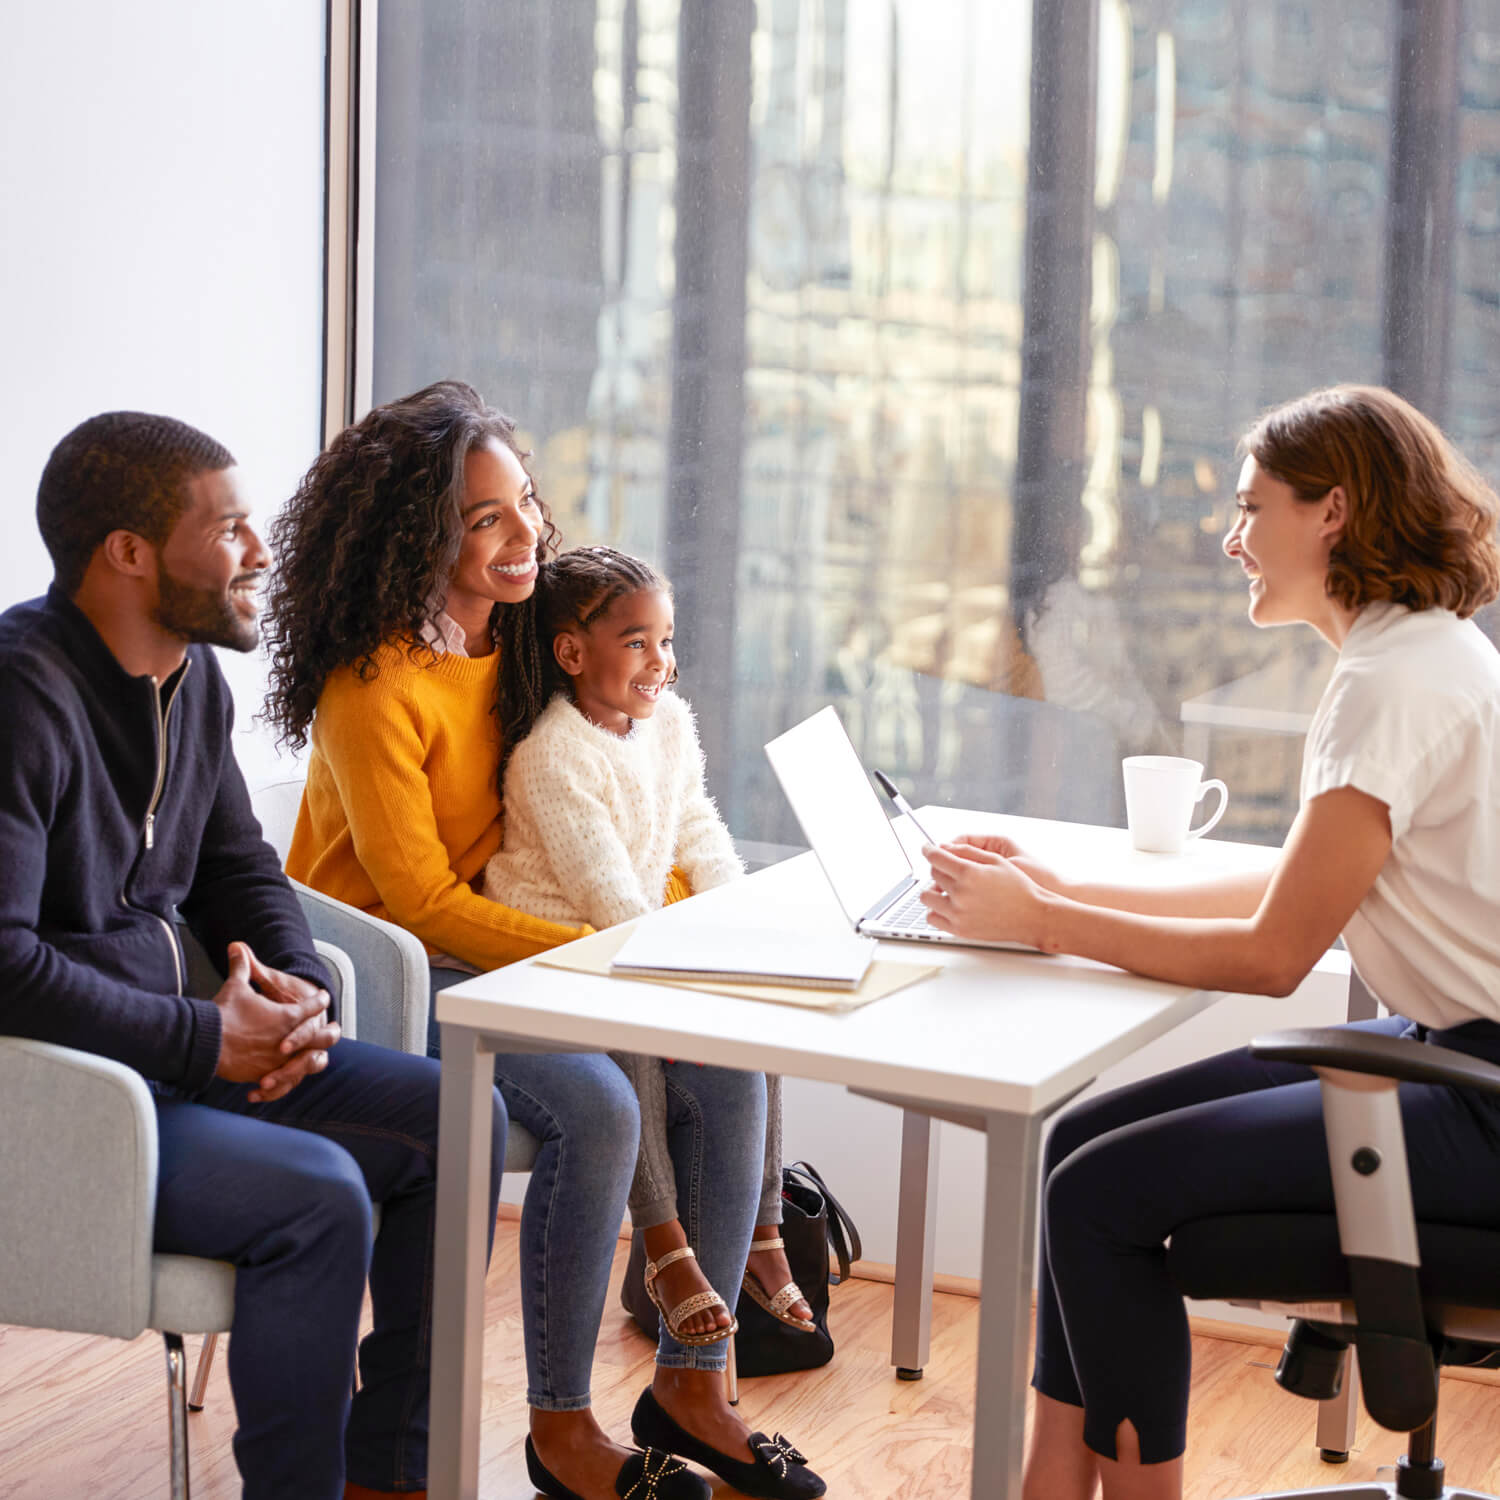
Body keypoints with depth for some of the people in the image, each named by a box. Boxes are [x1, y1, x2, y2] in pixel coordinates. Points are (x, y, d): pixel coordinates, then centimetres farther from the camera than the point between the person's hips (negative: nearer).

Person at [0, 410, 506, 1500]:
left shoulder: (194, 677, 9)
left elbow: (239, 867, 21)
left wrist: (295, 985, -2)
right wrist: (206, 1040, -21)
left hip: (182, 1049, 10)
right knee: (315, 1193, -27)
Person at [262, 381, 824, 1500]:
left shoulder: (524, 636, 4)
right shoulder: (374, 681, -20)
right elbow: (419, 899, -19)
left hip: (500, 946, 8)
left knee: (728, 1065, -12)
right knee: (597, 1110, -29)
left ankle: (691, 1384, 0)